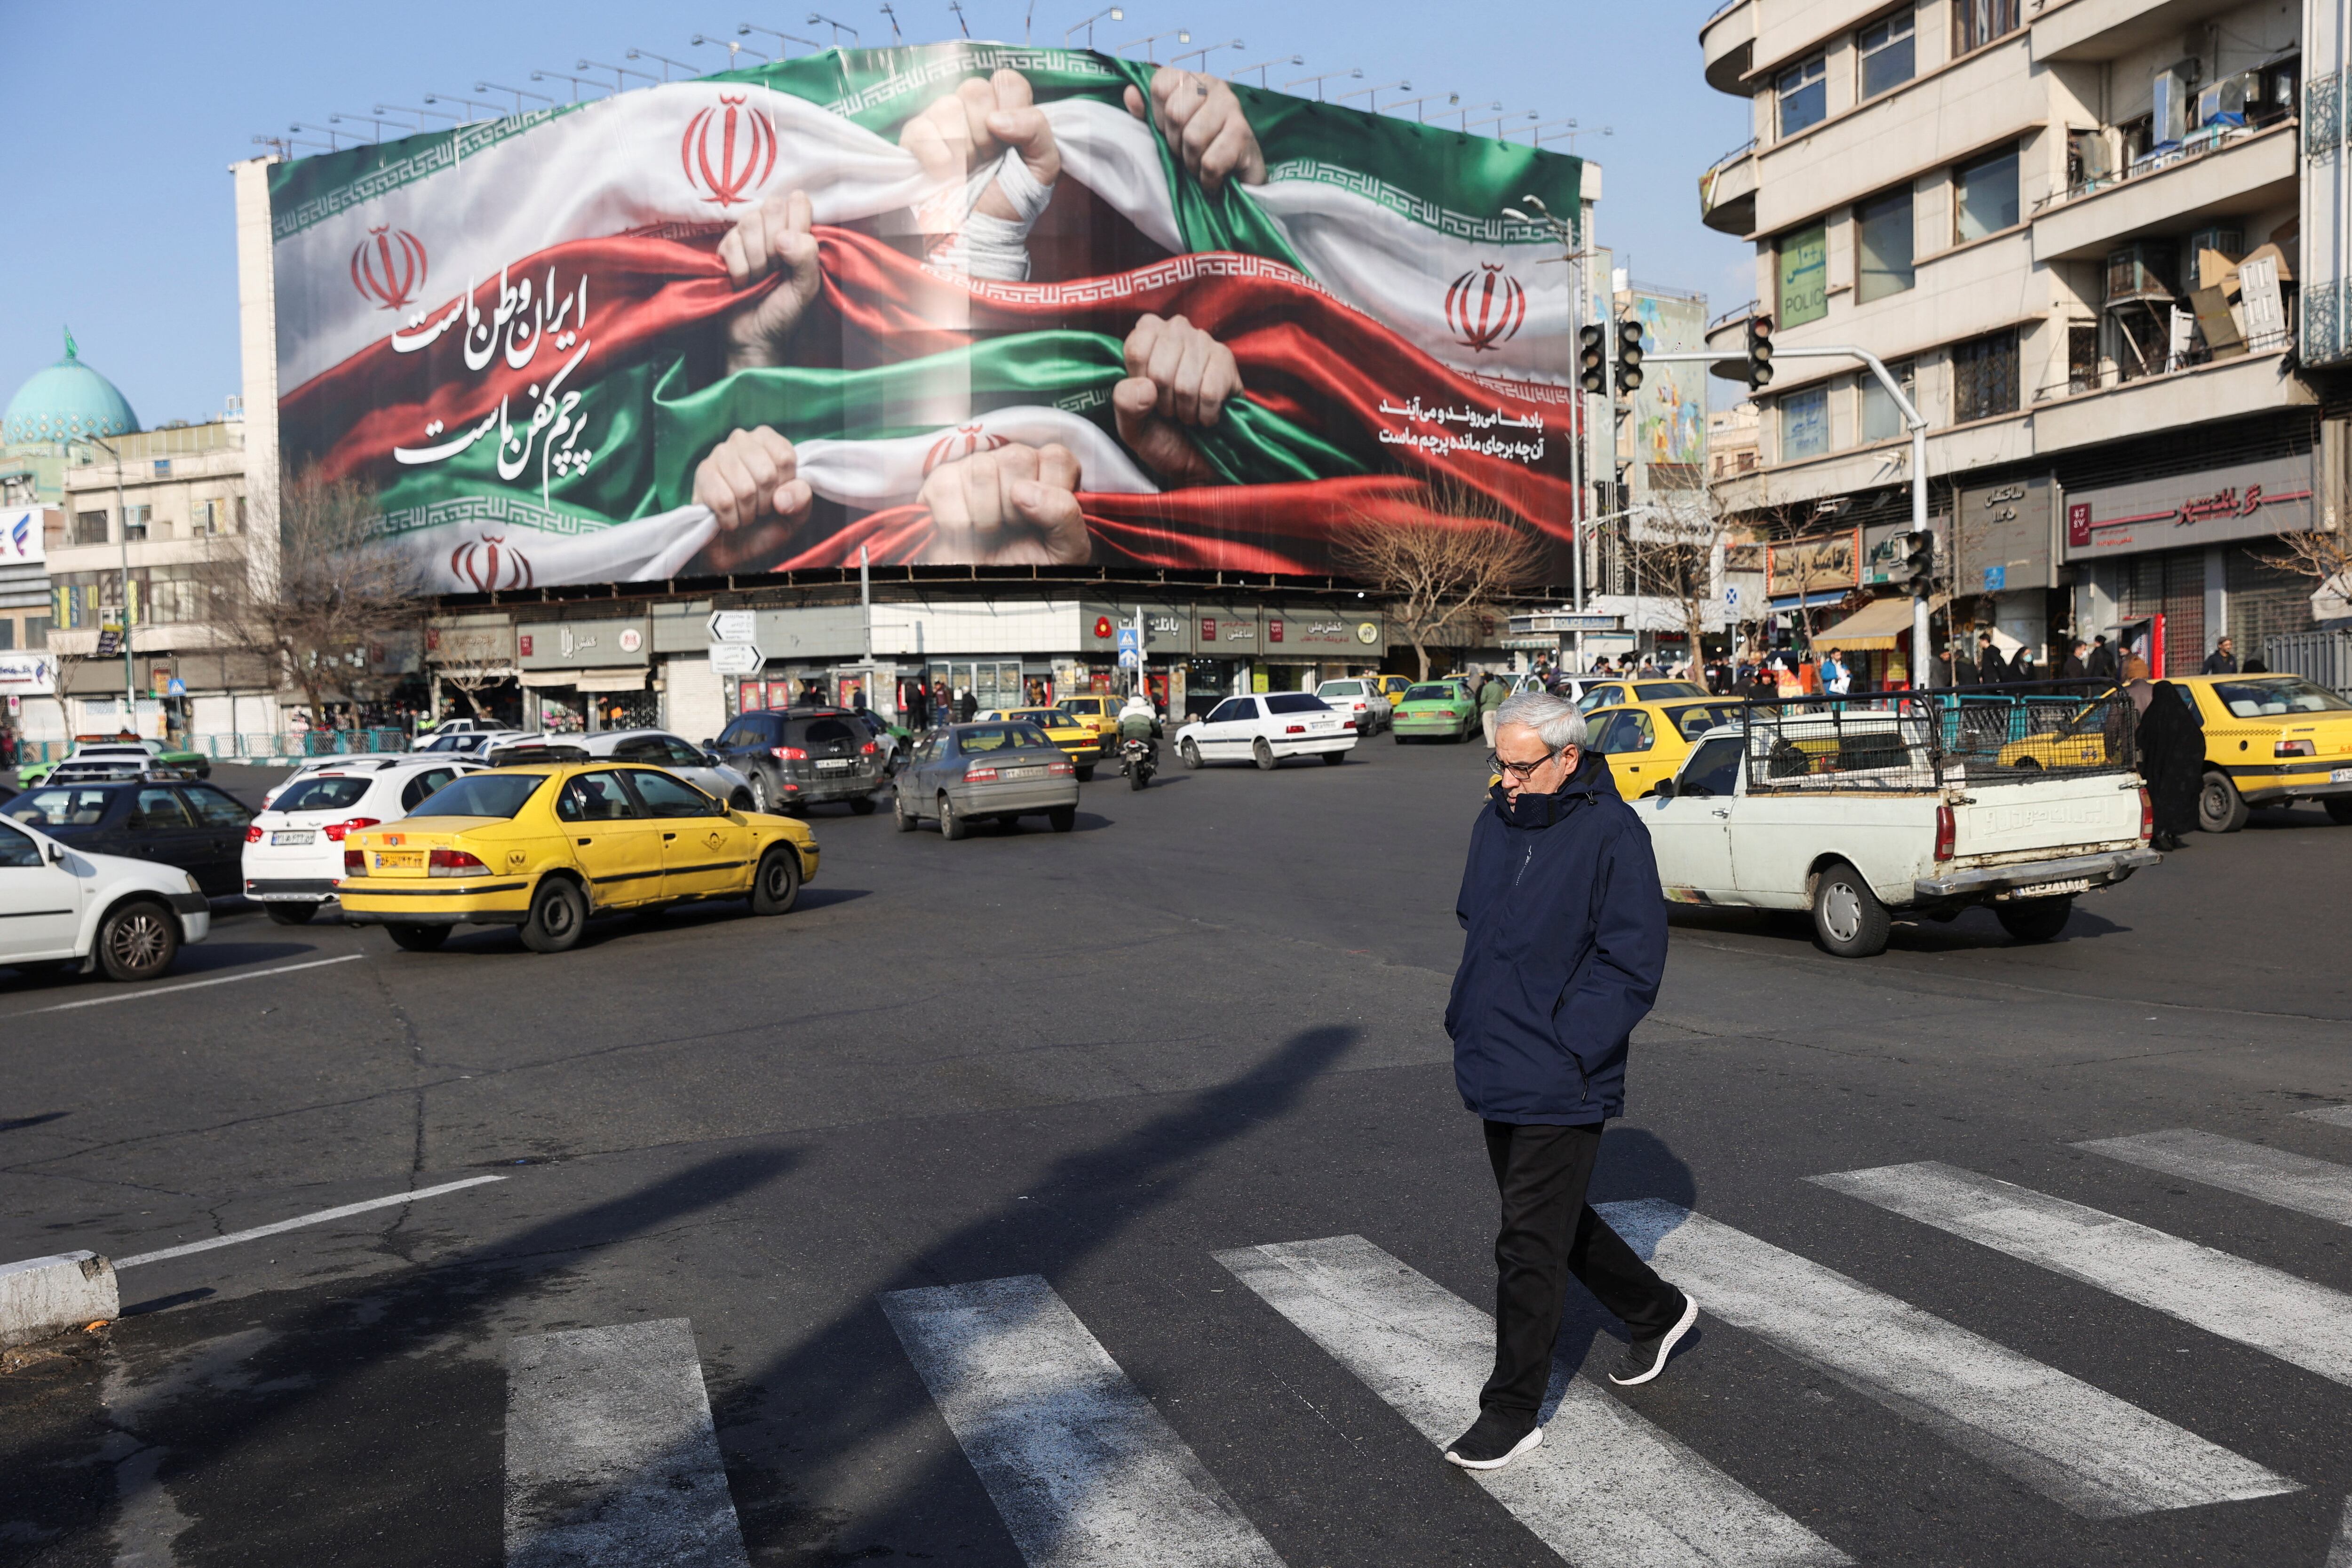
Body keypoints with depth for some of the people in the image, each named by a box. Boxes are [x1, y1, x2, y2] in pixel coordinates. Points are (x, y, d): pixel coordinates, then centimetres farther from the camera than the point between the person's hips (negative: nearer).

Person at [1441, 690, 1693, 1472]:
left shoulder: (1612, 834, -15)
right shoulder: (1496, 821, 8)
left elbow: (1632, 964, -16)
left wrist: (1566, 1048, -20)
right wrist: (1467, 1020, 9)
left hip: (1560, 1085, -8)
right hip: (1497, 1072, 8)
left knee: (1530, 1245, -1)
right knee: (1553, 1220, 21)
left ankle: (1513, 1411, 12)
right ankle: (1658, 1312, 43)